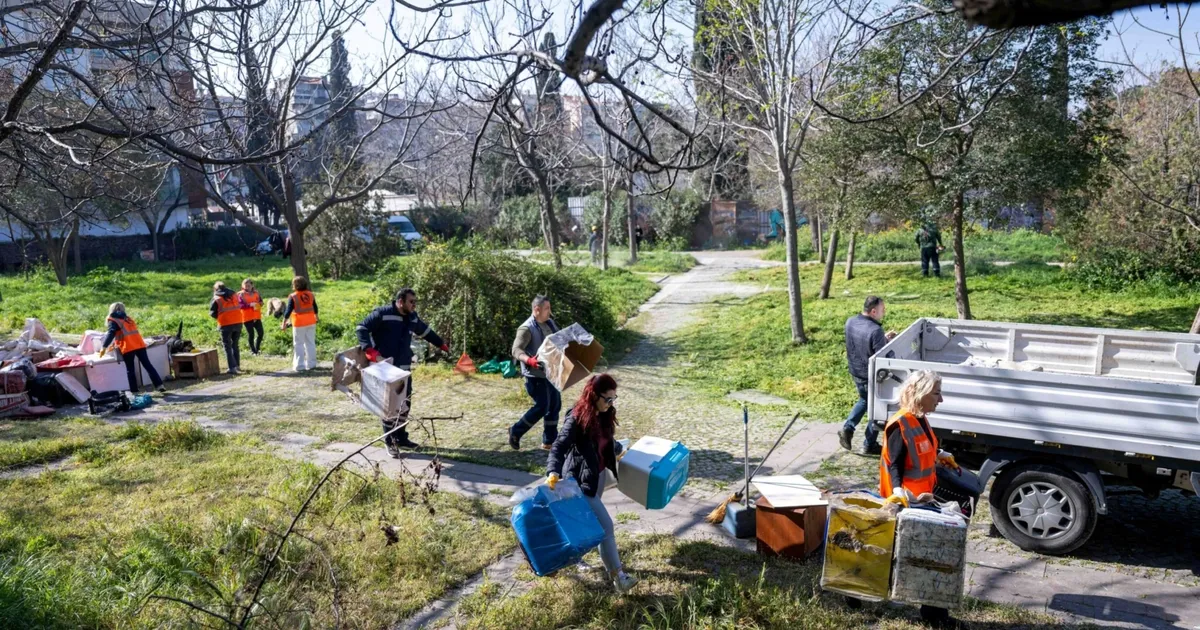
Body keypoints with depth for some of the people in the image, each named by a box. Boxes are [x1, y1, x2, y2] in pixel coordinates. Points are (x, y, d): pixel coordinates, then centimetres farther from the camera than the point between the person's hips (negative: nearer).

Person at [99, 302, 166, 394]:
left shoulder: (113, 321, 4)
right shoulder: (128, 318, 24)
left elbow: (111, 334, -12)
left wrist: (104, 347, -15)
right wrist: (115, 344, 37)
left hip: (128, 348, -5)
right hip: (139, 344, 5)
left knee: (130, 370, 4)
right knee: (148, 365, 7)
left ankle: (134, 391, 3)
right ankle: (159, 385, 1)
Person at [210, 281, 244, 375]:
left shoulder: (216, 298, -2)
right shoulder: (234, 295, 9)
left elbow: (212, 313, 2)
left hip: (225, 325, -4)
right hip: (238, 322, 4)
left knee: (227, 347, 3)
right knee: (235, 345, 18)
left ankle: (232, 367, -5)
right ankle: (237, 365, 19)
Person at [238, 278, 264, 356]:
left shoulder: (256, 293, 10)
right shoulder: (241, 294, -4)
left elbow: (261, 301, 14)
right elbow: (240, 305, -13)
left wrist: (259, 304, -9)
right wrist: (250, 305, -23)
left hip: (257, 316, 5)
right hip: (247, 317, -4)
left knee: (260, 333, 2)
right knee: (251, 334, -1)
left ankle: (257, 349, 20)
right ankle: (253, 351, 13)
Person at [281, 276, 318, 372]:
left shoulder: (293, 297, -12)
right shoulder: (310, 295, 3)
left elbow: (288, 311, -13)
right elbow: (315, 308, 15)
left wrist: (284, 323, -7)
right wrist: (317, 317, 33)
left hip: (299, 323, -4)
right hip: (311, 322, 4)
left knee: (298, 344, 3)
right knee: (310, 343, 11)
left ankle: (299, 365, 1)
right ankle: (311, 364, 15)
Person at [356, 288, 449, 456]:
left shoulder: (412, 318, 9)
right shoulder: (382, 314, -13)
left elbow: (425, 331, 27)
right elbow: (362, 328, -15)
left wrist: (441, 344, 34)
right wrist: (370, 349, -26)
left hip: (404, 368, 7)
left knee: (405, 404, 12)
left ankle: (401, 438, 25)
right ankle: (390, 442, 6)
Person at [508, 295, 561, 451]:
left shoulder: (550, 324, 9)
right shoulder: (527, 328, -16)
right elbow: (516, 350, -25)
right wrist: (529, 360, -42)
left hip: (551, 372, 9)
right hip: (535, 374, -9)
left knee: (555, 405, 10)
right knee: (542, 406, -8)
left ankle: (549, 441, 20)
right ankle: (516, 431, 10)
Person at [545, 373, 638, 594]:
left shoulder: (604, 415, -1)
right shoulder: (577, 419, -25)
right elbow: (559, 447, -33)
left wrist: (617, 450, 38)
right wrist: (553, 472, -50)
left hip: (598, 475, 8)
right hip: (582, 480, -8)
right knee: (605, 525, -6)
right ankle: (618, 576, 3)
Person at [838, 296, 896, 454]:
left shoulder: (850, 322, -4)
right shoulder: (875, 330, -29)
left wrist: (883, 339, 7)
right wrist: (888, 341, -6)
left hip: (855, 372, 7)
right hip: (871, 376, -7)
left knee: (864, 400, 30)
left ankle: (847, 428, 16)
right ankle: (870, 445, 23)